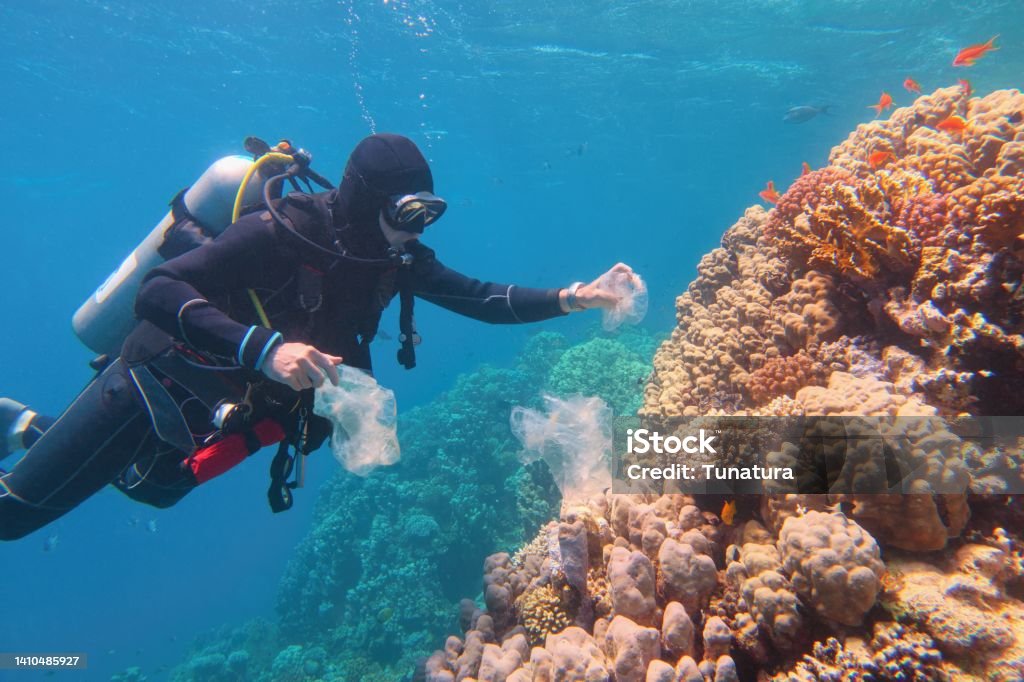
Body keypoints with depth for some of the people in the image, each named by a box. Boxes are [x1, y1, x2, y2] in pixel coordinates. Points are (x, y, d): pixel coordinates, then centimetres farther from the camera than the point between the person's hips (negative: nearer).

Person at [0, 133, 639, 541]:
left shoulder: (397, 260, -11)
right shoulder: (282, 232, -32)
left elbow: (477, 297, -8)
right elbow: (157, 290, -35)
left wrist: (564, 299, -19)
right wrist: (264, 347, -48)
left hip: (229, 414, 7)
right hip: (155, 388, -6)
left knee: (155, 489, 32)